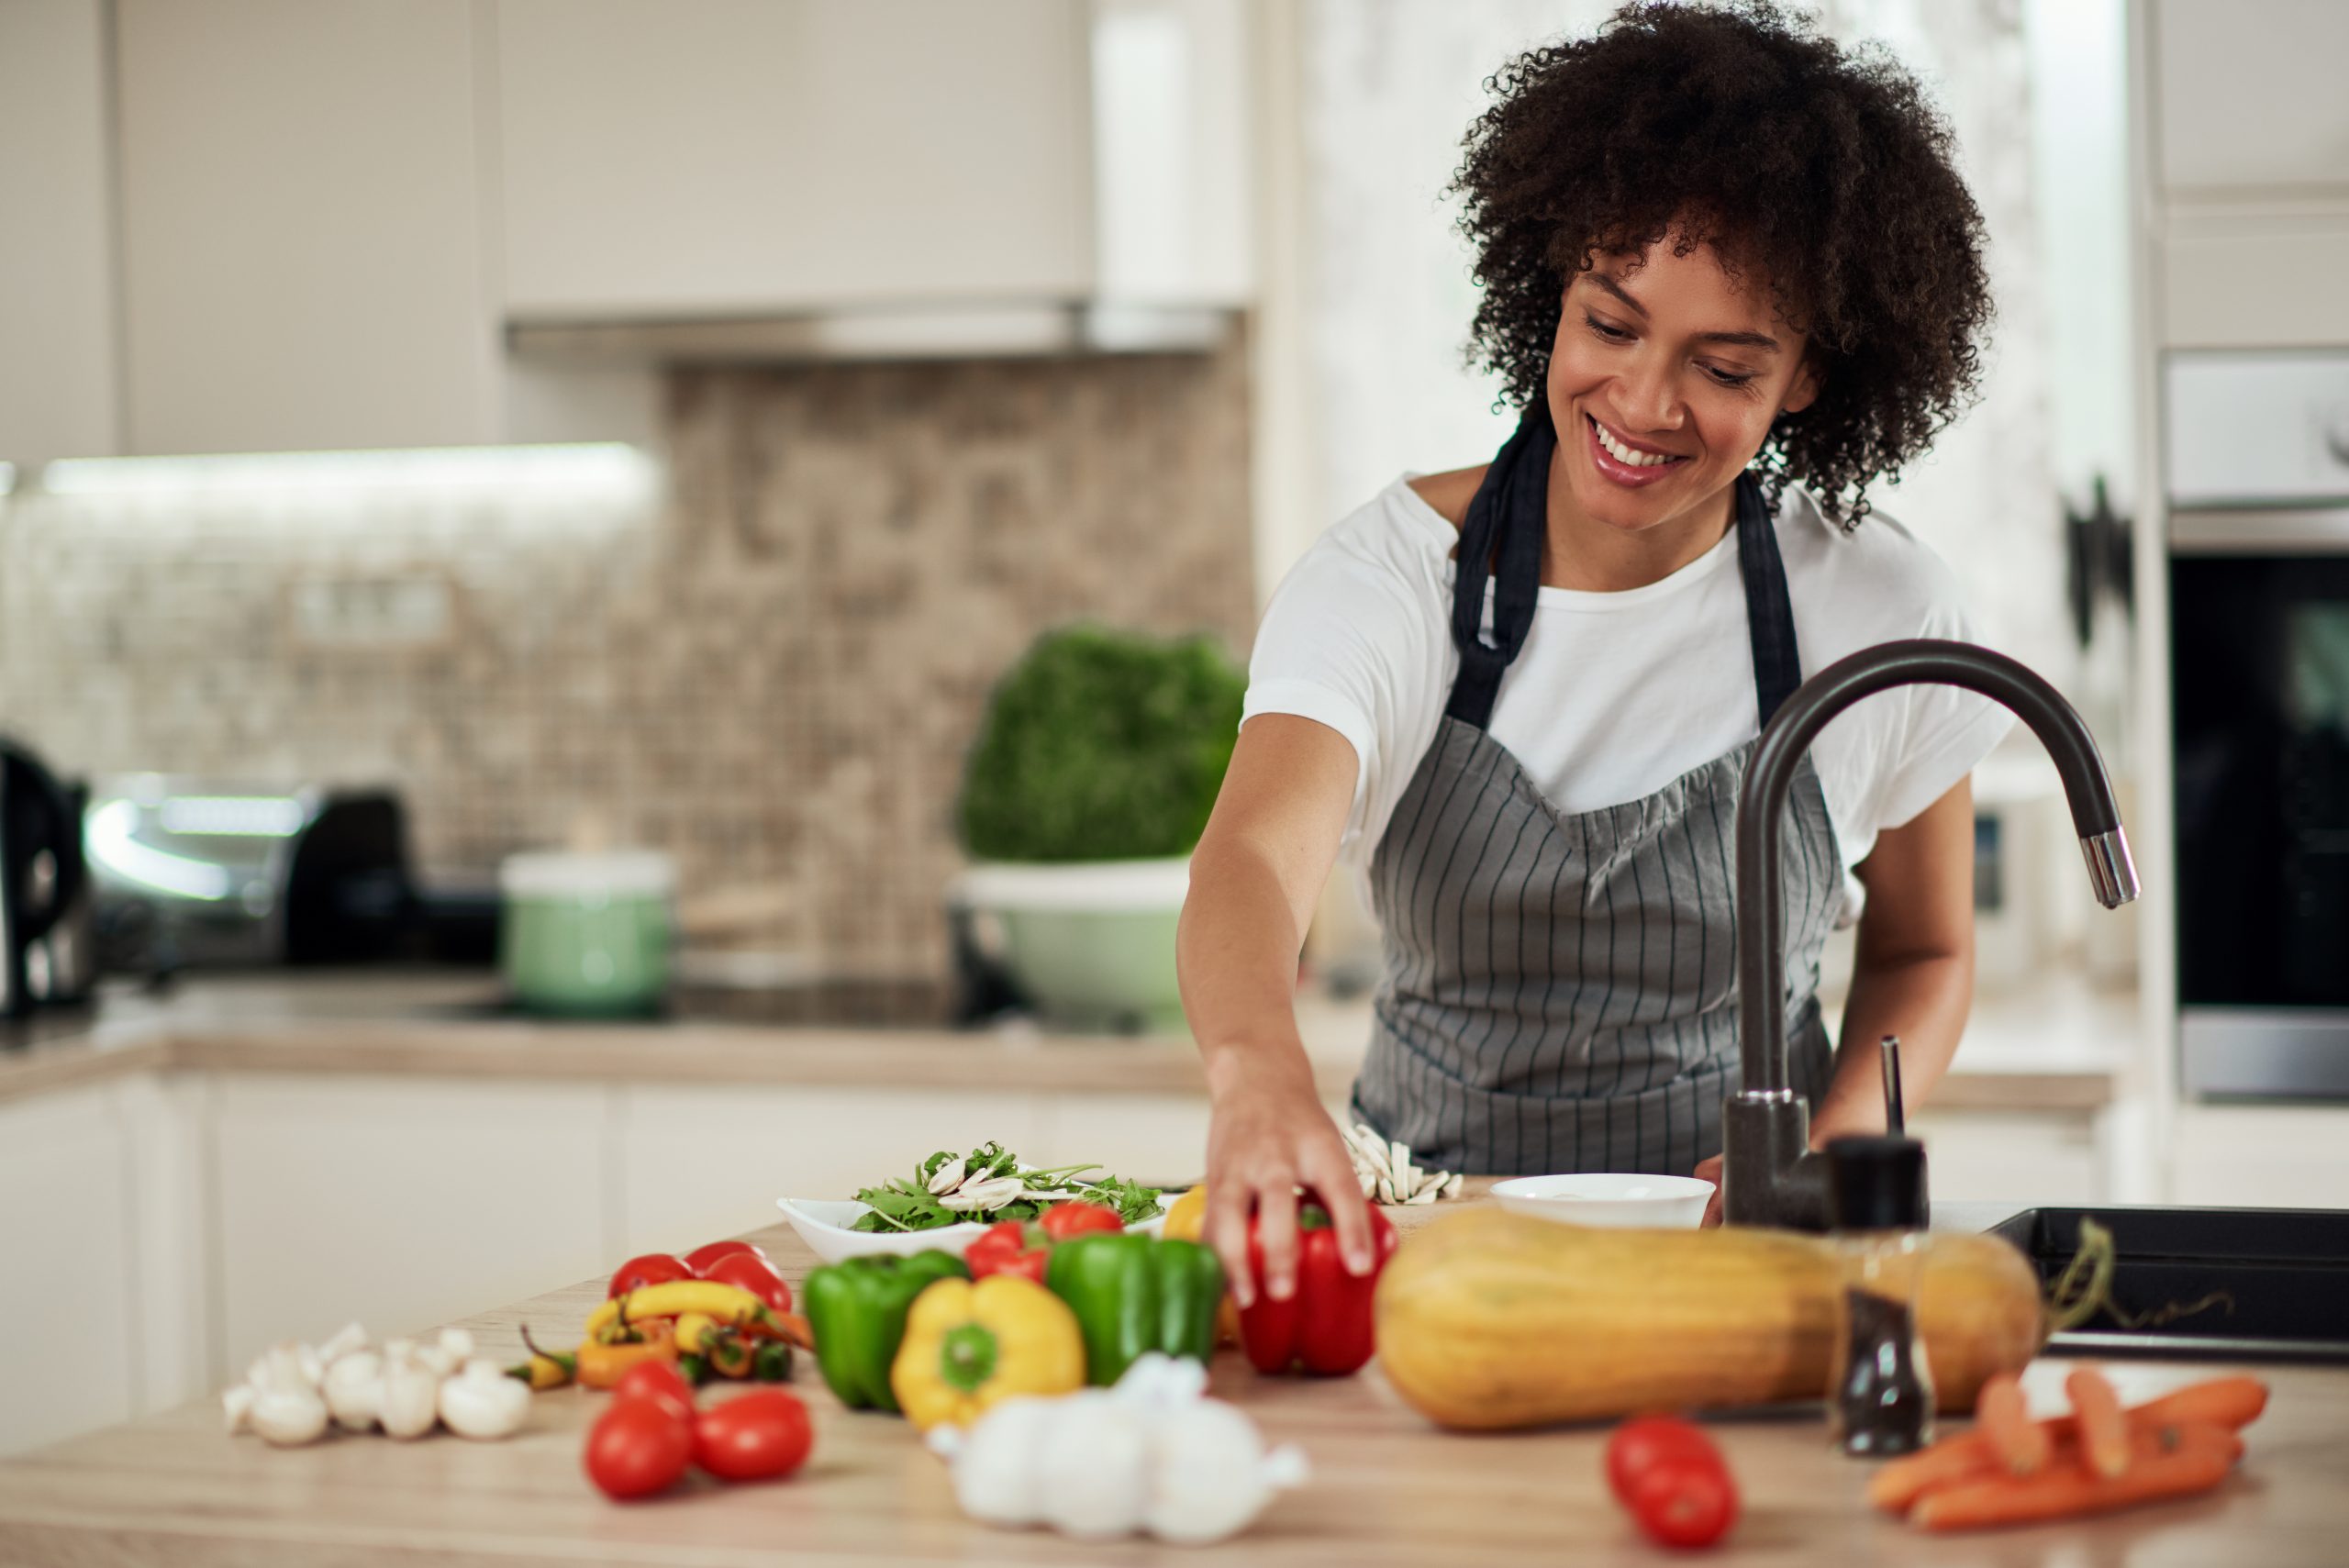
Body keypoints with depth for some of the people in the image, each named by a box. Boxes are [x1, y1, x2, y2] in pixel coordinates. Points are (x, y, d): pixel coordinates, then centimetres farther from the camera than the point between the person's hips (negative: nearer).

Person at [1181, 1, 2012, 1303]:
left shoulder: (1880, 610, -3)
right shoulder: (1393, 575, -7)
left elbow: (1923, 953, 13)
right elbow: (1253, 855, -26)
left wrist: (1834, 1156, -8)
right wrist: (1259, 1072, -49)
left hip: (1741, 1253, 0)